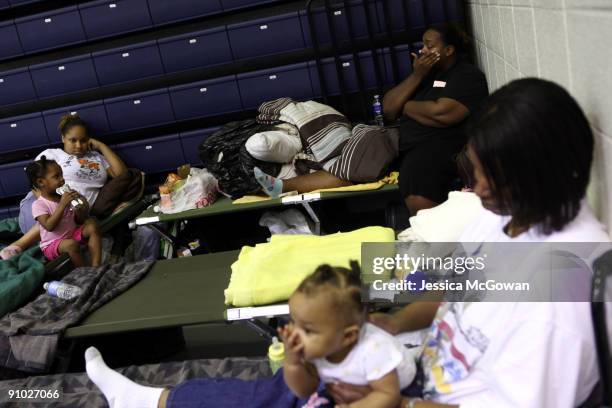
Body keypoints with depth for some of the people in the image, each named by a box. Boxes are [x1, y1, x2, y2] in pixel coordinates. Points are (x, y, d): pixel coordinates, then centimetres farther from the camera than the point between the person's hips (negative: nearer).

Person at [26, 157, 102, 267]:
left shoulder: (65, 197, 5)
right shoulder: (38, 204, -13)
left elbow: (79, 221, 9)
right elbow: (49, 226, -27)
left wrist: (83, 210, -14)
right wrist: (62, 205, -30)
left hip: (73, 233, 6)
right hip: (52, 244, -6)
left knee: (92, 225, -16)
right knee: (71, 244, -36)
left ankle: (95, 266, -25)